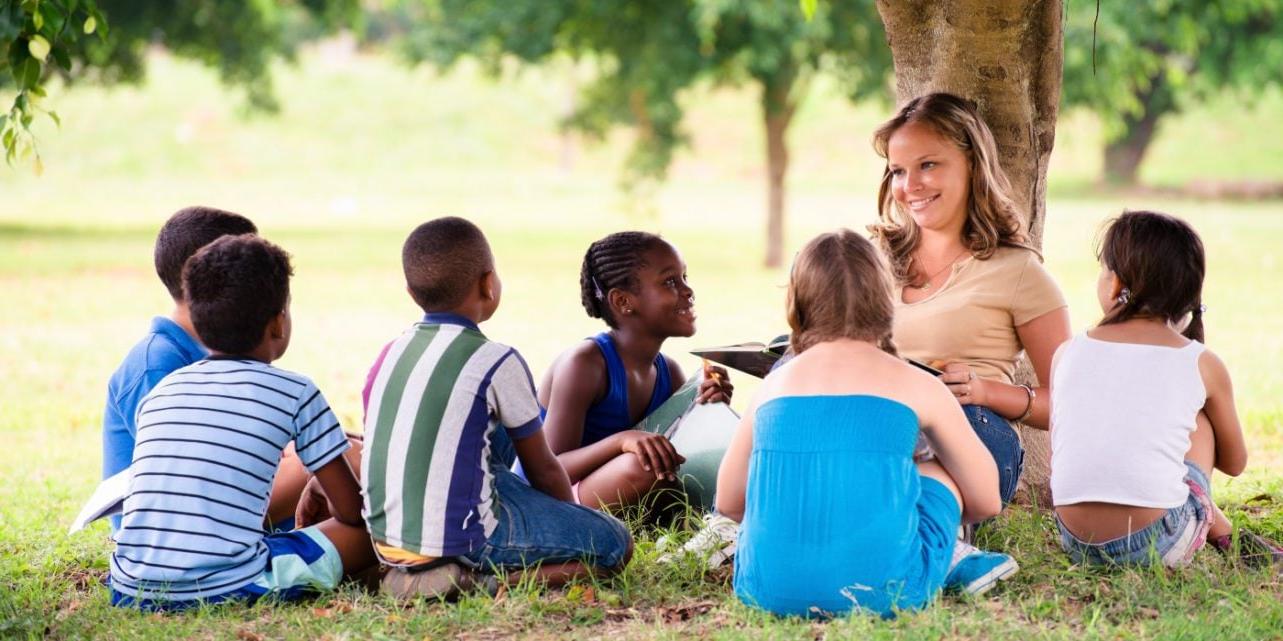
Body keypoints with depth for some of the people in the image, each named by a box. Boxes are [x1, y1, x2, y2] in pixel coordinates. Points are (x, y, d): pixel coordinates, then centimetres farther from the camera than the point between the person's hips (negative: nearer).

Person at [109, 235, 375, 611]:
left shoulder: (159, 393, 16)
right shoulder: (295, 393, 2)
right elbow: (352, 512, 10)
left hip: (132, 591, 5)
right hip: (226, 589, -5)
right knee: (369, 531, 9)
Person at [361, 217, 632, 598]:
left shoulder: (390, 355, 9)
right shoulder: (498, 364, -8)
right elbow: (543, 470, 3)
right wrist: (571, 521, 23)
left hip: (386, 542, 7)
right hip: (461, 538, -7)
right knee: (615, 543, 6)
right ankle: (484, 580, -12)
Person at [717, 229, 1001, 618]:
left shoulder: (773, 386, 14)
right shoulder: (917, 386, 8)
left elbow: (728, 502, 21)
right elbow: (986, 503, 16)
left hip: (768, 590, 3)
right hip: (881, 590, -3)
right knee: (943, 475, 24)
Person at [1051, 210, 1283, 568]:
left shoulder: (1068, 353, 7)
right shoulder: (1203, 365, 3)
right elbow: (1235, 463, 17)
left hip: (1076, 542, 2)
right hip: (1158, 546, -1)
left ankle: (1217, 529, 31)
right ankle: (1221, 533, 32)